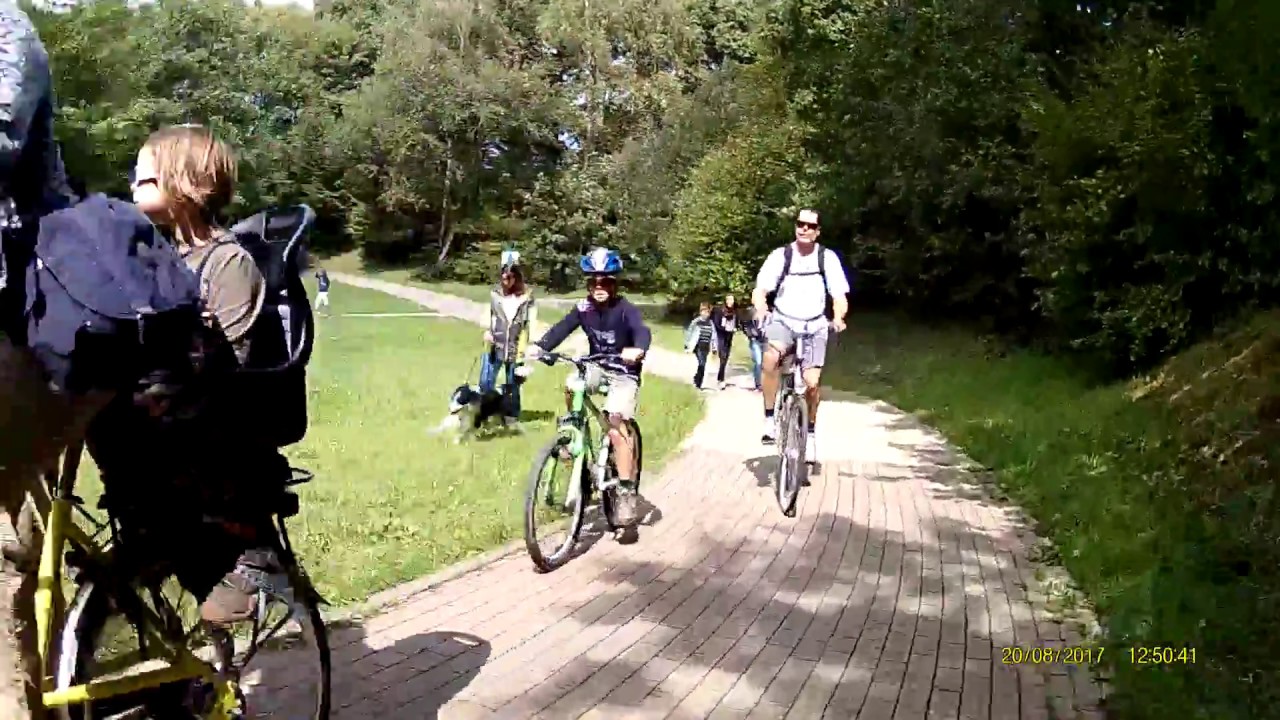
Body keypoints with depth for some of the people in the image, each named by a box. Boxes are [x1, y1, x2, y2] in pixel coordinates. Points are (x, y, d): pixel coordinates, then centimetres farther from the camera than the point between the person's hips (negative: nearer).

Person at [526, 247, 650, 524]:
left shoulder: (626, 309, -19)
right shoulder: (584, 308, -6)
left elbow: (642, 331, -37)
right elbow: (562, 328, -18)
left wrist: (637, 350, -60)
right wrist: (540, 346, -37)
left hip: (623, 372, -5)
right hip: (597, 367, 5)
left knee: (616, 424, -20)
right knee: (570, 387, -24)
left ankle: (627, 491, -13)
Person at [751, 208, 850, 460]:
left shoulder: (828, 258, -5)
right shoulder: (780, 255, -6)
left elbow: (840, 296, -5)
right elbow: (759, 291, -11)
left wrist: (838, 318, -25)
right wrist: (762, 313, -32)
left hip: (813, 326, 1)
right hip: (783, 321, -1)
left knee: (812, 383, -10)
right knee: (770, 357, -33)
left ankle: (811, 432, 17)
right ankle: (769, 419, -19)